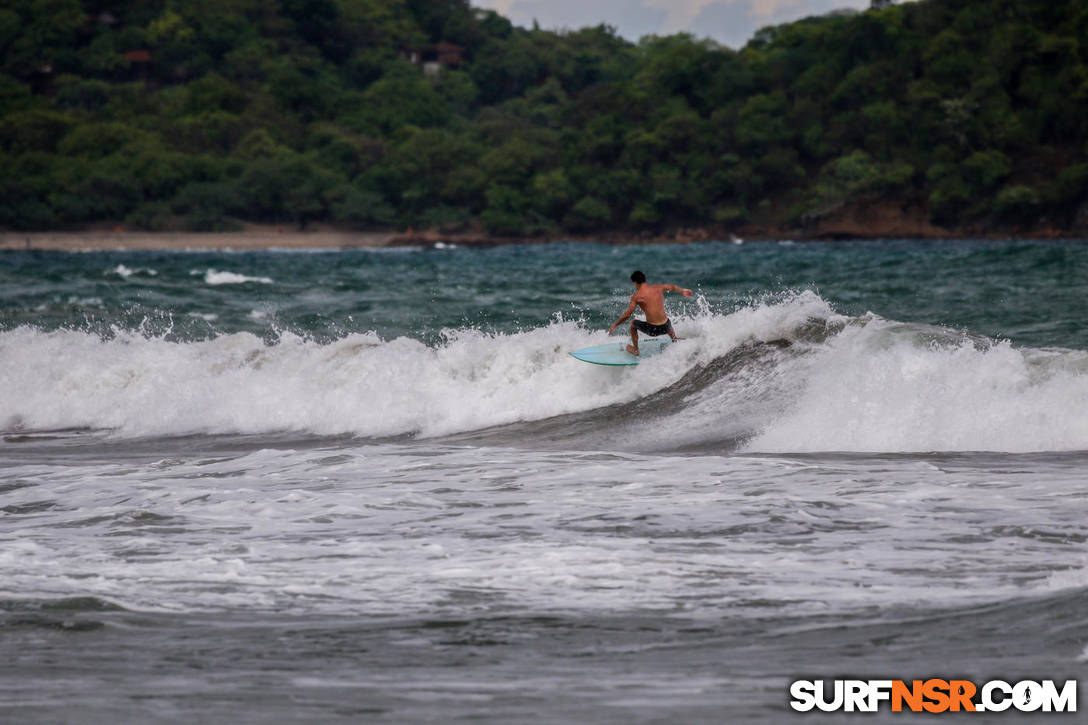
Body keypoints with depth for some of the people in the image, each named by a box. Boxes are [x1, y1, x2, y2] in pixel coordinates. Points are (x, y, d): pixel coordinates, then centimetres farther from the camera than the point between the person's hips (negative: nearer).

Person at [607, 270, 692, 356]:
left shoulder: (636, 296, -6)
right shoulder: (658, 288, 6)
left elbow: (627, 315, -7)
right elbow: (672, 287, 27)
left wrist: (614, 326, 6)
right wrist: (682, 291, 48)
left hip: (652, 329, -4)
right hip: (665, 327, 4)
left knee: (633, 323, 27)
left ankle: (635, 350, 36)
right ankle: (675, 340, 53)